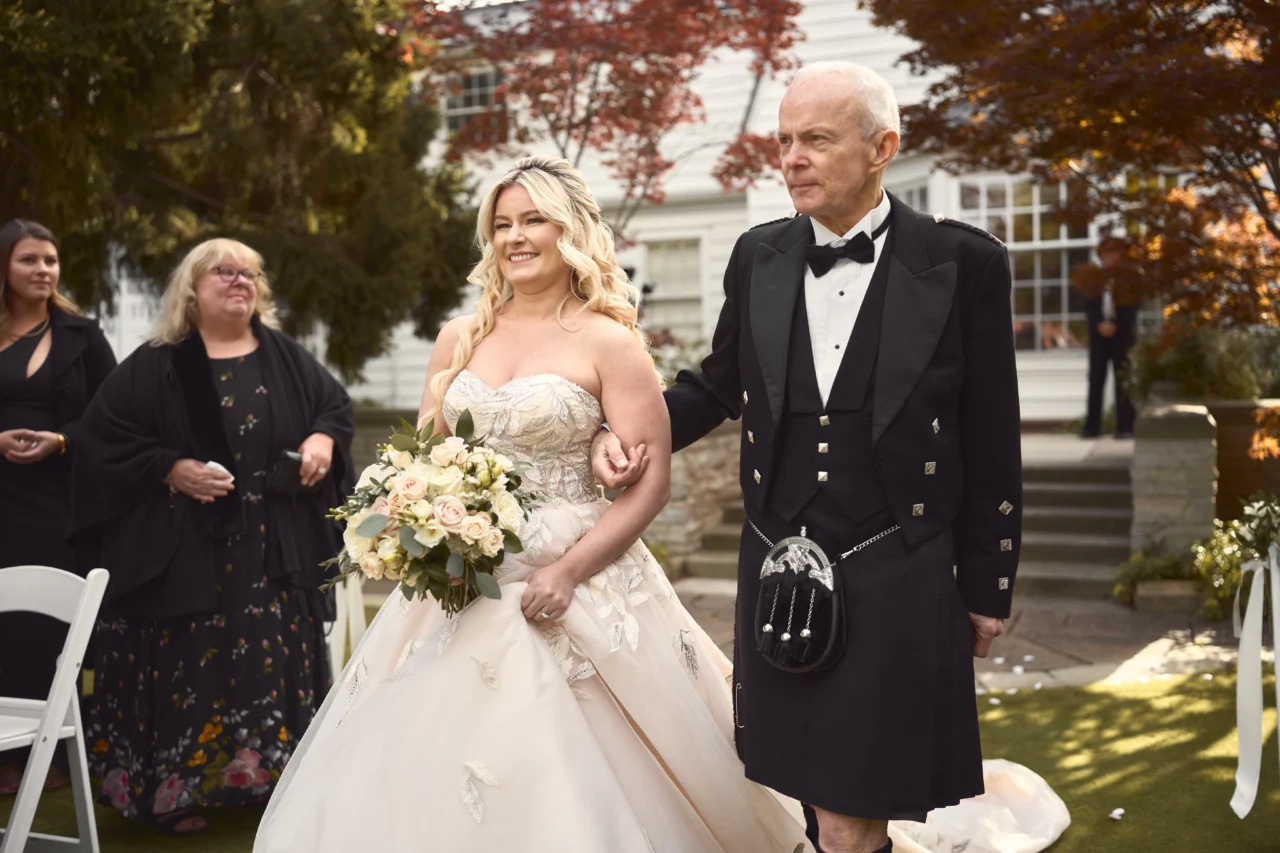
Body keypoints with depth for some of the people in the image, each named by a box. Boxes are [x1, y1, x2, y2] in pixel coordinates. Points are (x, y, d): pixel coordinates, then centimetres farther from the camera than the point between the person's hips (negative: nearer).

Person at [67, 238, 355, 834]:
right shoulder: (154, 368, -1)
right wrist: (168, 469, -15)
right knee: (189, 665, 0)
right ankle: (177, 793, 11)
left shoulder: (287, 359, 10)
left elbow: (338, 405, 17)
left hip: (277, 556, 3)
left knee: (278, 665, 8)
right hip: (186, 555, -3)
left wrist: (323, 438, -4)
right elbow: (103, 437, -4)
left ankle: (277, 779, 21)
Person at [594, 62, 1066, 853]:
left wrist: (986, 587, 0)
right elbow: (720, 383, 18)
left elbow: (991, 443, -3)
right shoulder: (758, 258, 4)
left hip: (897, 587, -4)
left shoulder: (964, 262, -7)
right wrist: (634, 433, 1)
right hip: (782, 579, 4)